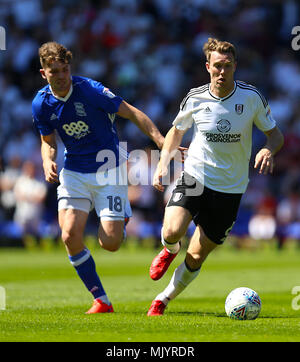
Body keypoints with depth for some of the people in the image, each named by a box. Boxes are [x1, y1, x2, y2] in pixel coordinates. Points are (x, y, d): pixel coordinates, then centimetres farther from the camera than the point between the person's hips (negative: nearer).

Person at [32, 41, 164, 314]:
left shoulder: (90, 90, -17)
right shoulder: (41, 104, -3)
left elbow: (133, 114, -14)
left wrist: (164, 144, -23)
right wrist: (48, 163, -9)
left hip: (109, 171, -3)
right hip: (74, 173, 4)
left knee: (110, 243, -12)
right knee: (70, 236, -17)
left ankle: (122, 219, 29)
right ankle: (101, 301, -2)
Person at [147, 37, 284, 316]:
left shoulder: (251, 97, -8)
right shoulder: (195, 98, -5)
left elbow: (275, 134, 2)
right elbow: (177, 131, 13)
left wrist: (269, 150, -21)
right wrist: (163, 164, -1)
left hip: (230, 188, 0)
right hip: (194, 176, 0)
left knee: (197, 256, 0)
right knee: (172, 231, -24)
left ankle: (163, 300, 24)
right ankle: (170, 250, 15)